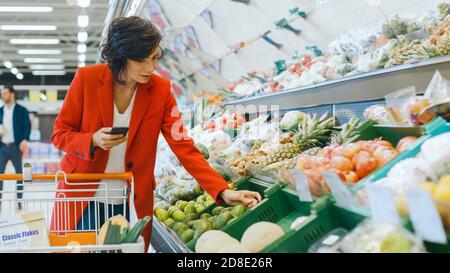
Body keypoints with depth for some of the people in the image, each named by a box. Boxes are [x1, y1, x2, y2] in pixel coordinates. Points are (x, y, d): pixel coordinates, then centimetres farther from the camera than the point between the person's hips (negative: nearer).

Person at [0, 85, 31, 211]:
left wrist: (25, 140, -20)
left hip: (16, 146, -3)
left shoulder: (21, 110, 0)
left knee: (19, 173, 4)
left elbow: (27, 126, -6)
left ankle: (19, 202, 13)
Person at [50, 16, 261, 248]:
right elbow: (60, 134, -3)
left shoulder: (161, 90, -7)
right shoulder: (86, 78, -11)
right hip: (81, 199, -1)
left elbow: (184, 147, -10)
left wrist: (223, 191, -22)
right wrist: (94, 141, -24)